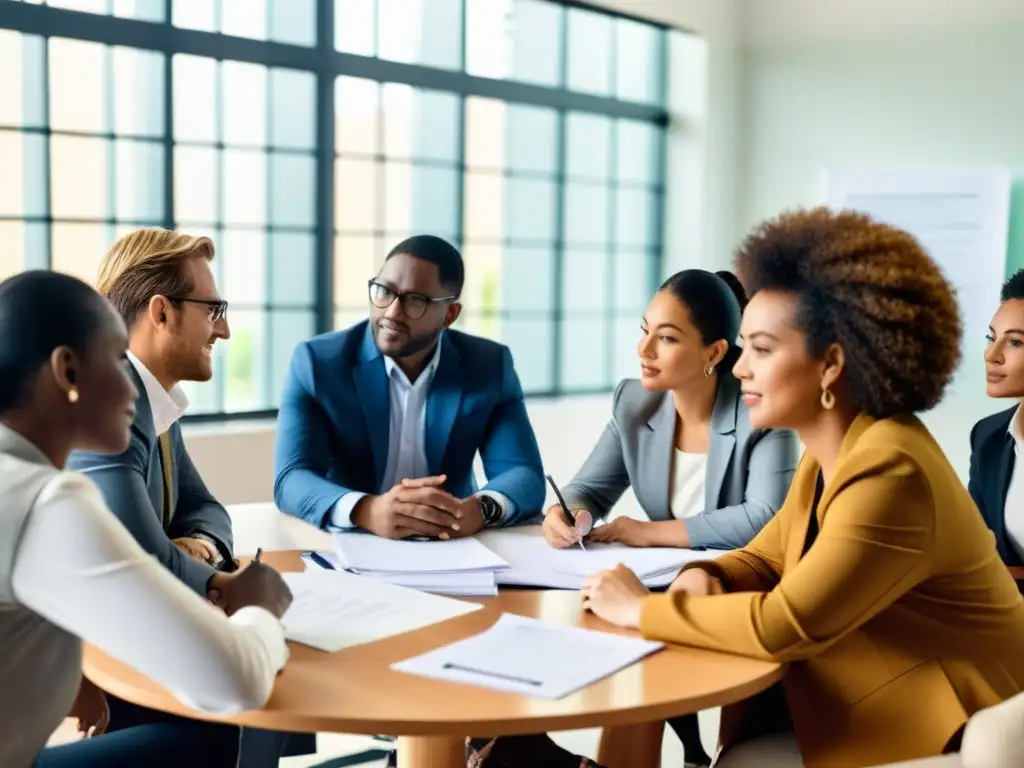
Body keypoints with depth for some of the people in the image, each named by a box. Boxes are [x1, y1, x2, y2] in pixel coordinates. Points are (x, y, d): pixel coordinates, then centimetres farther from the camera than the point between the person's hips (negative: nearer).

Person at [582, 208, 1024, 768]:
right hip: (877, 705, 8)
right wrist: (706, 579, -11)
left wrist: (641, 609, -19)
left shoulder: (887, 471, -26)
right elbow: (763, 559, 12)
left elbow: (783, 626, -30)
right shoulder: (831, 454, 3)